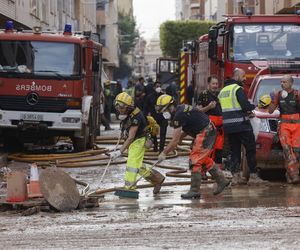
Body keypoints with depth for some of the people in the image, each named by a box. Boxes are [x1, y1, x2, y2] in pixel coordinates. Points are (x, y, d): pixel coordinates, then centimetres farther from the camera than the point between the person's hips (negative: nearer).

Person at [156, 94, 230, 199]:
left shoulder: (179, 115, -19)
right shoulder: (181, 109, 11)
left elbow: (175, 140, -17)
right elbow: (185, 131, 21)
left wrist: (164, 153, -10)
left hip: (205, 133, -10)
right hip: (209, 131, 10)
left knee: (195, 160, -9)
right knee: (204, 159, 21)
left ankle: (194, 191, -7)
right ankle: (222, 181, 32)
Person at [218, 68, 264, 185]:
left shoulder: (223, 91, 17)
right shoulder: (238, 89, -10)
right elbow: (246, 106, -20)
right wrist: (253, 107, 3)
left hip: (228, 126, 7)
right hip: (241, 124, -7)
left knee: (234, 151, 10)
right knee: (251, 149, 0)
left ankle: (235, 175, 4)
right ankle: (253, 175, -2)